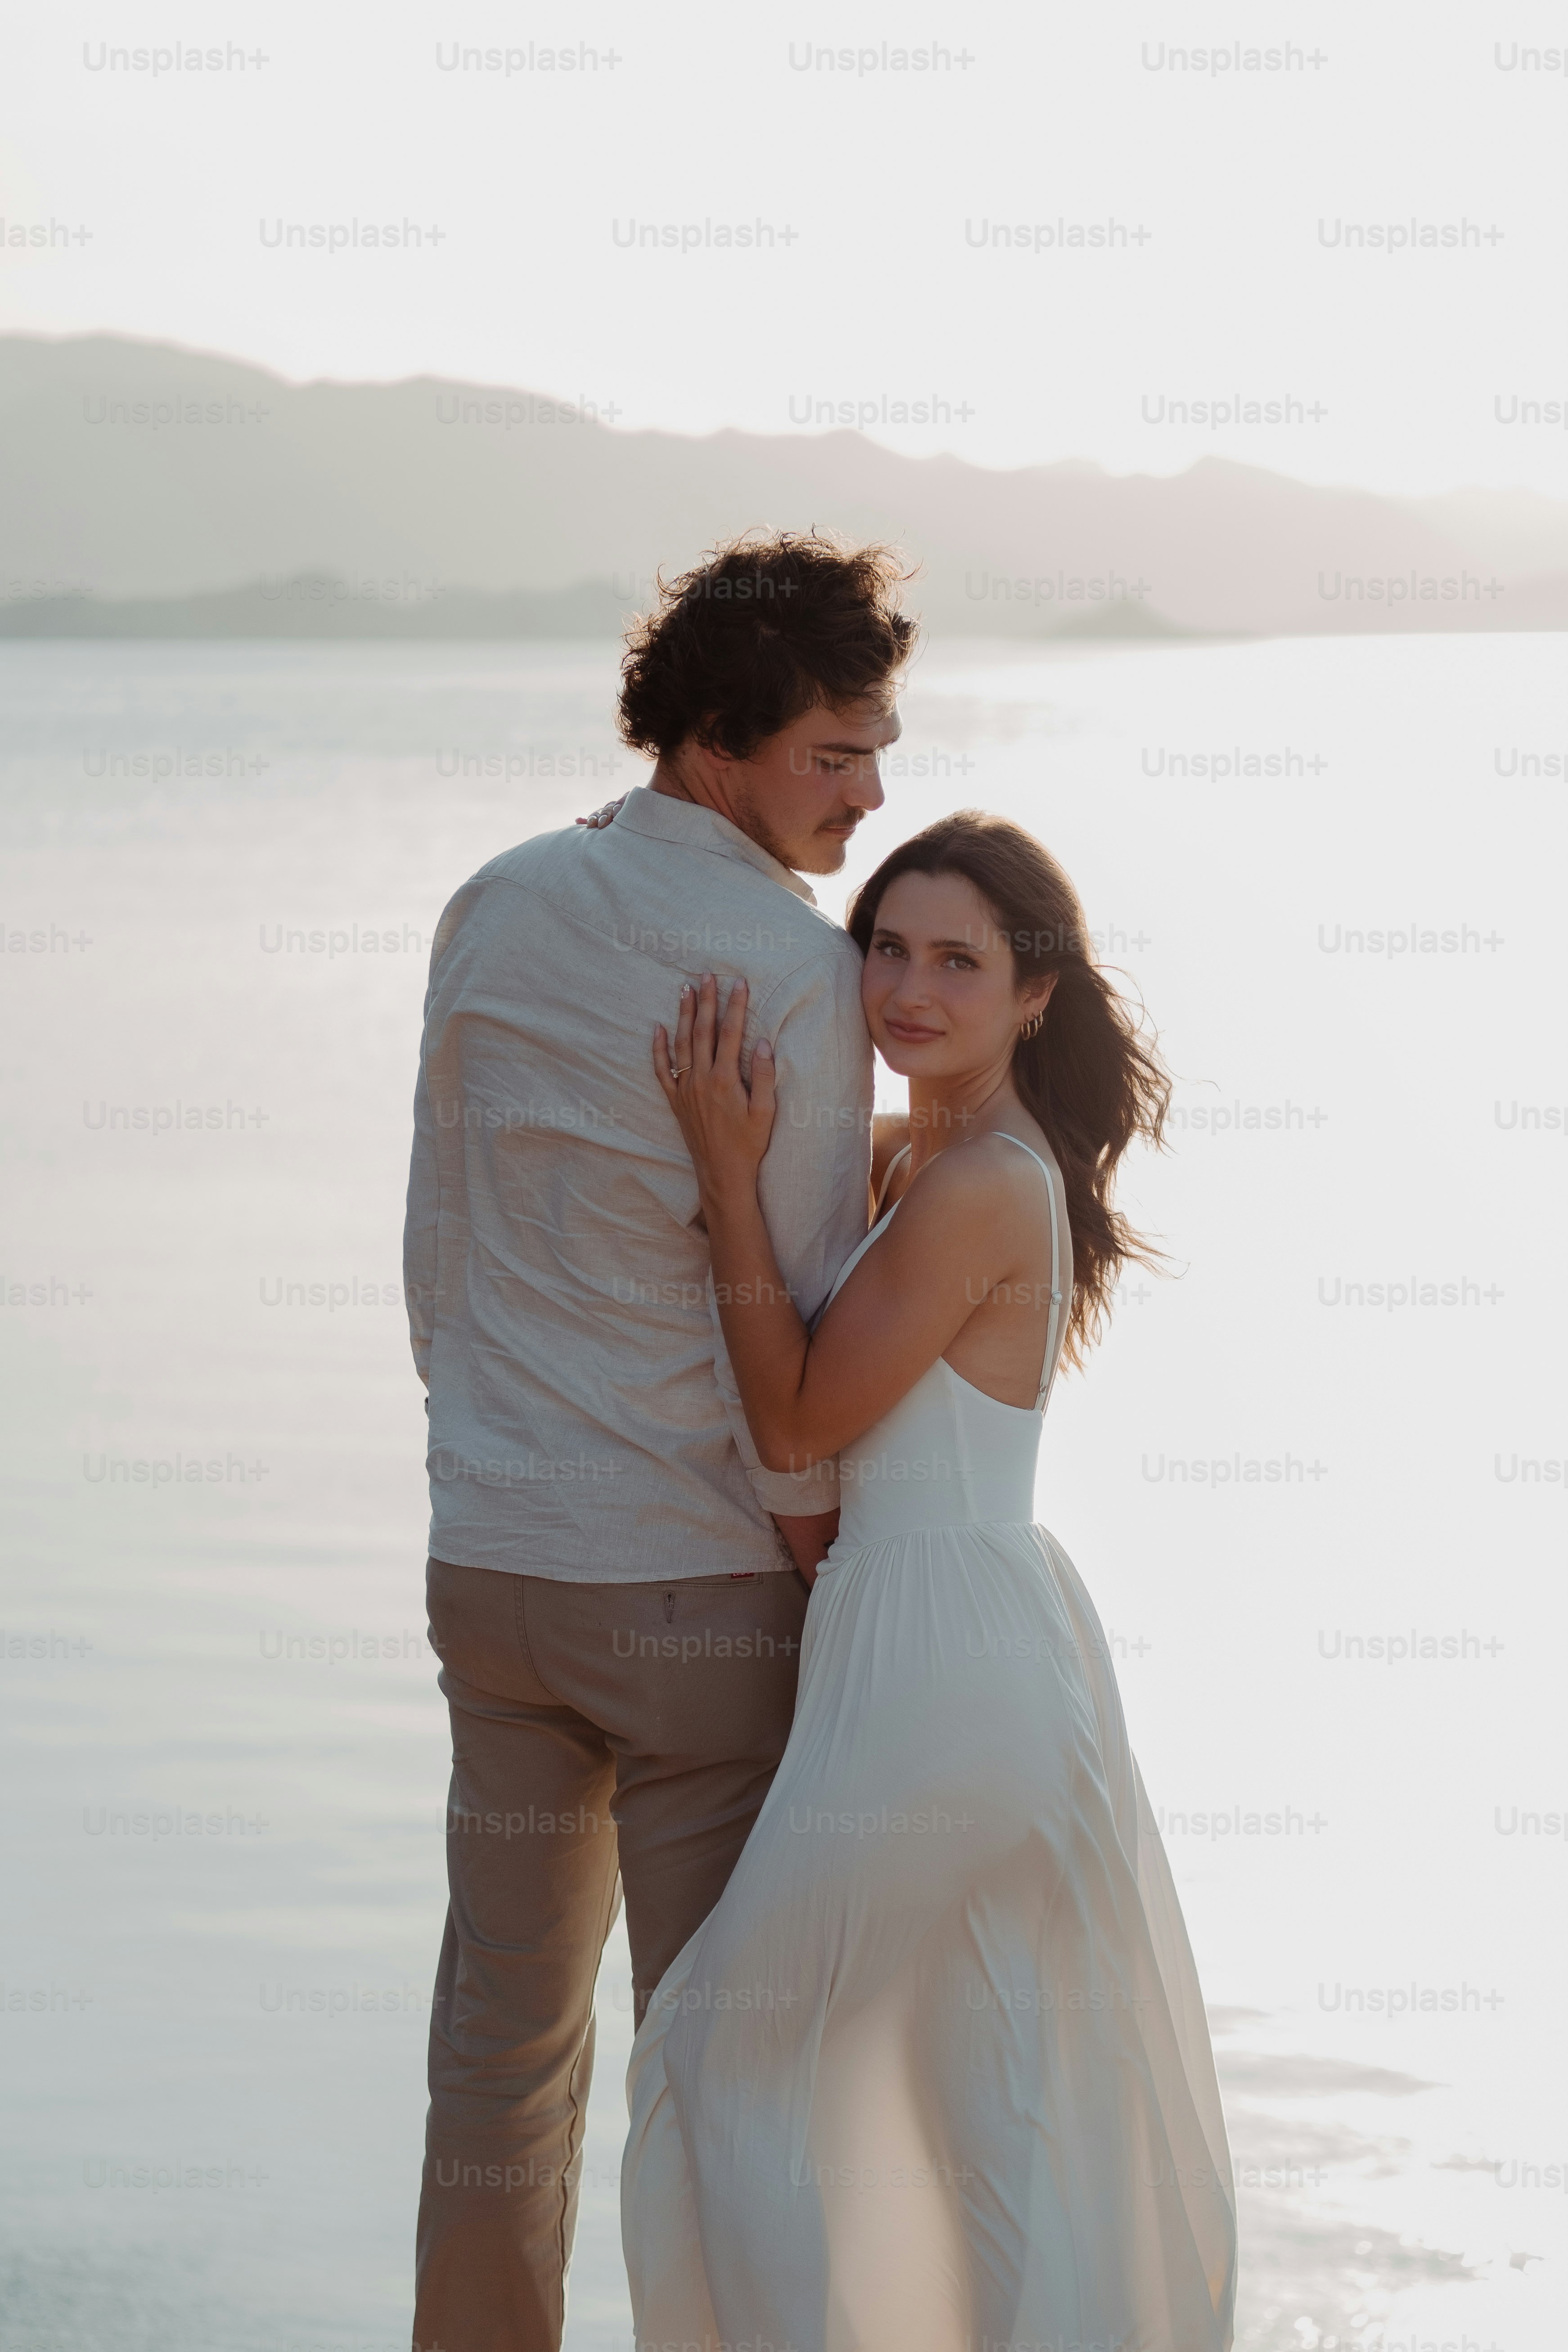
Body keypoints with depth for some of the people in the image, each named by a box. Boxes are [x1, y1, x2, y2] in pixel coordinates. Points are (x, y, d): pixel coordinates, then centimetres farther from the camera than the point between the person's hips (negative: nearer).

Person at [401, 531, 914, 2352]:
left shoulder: (495, 909, 3)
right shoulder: (800, 972, -16)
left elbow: (438, 1243, 10)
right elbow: (793, 1326, -15)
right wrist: (822, 1553, -3)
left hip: (492, 1565, 6)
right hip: (702, 1586, -6)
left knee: (504, 2032, 15)